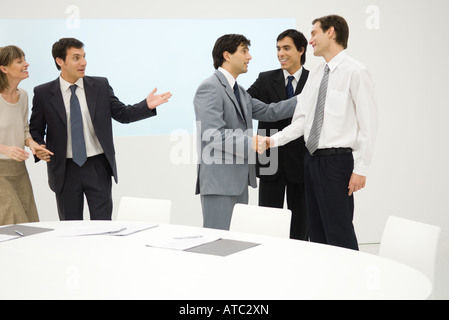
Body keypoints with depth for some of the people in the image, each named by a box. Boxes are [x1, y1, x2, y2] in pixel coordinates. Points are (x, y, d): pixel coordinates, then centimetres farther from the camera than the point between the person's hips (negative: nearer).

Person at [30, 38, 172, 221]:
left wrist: (147, 106, -13)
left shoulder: (100, 86, 3)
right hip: (65, 170, -1)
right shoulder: (43, 93, -1)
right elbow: (35, 129, 5)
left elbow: (122, 114, 4)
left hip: (98, 167, 1)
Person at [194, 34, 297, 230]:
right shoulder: (210, 88, -12)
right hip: (219, 181, -10)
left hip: (239, 180, 10)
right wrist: (251, 143, -25)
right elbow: (213, 135, -21)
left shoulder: (239, 92, 21)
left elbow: (269, 112, 17)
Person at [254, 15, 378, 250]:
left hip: (336, 160, -8)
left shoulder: (355, 72, -10)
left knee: (339, 233, -8)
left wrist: (361, 168, -16)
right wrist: (273, 140, -3)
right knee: (317, 231, 14)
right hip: (312, 158, 8)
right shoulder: (315, 75, 14)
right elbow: (302, 120, 12)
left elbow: (368, 124, -13)